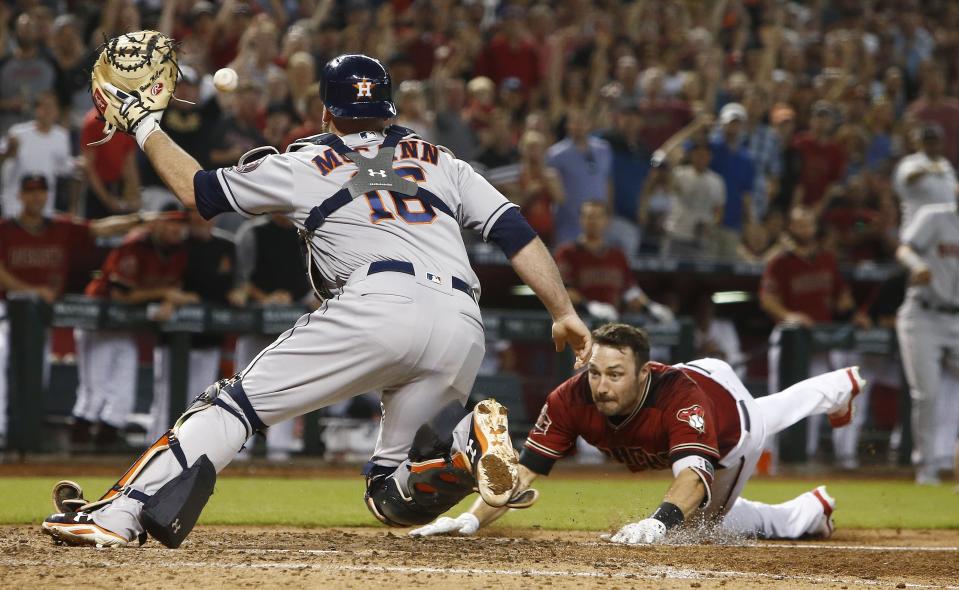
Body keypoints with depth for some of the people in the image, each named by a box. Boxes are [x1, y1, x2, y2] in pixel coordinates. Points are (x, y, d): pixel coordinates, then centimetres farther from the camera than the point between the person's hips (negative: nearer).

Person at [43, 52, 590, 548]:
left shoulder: (307, 166, 21)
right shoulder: (443, 164, 30)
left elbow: (197, 189, 28)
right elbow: (517, 232, 18)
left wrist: (147, 127, 42)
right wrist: (565, 313, 18)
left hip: (378, 305, -4)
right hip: (464, 332, 4)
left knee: (237, 403, 4)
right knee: (394, 498, 15)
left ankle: (118, 515, -10)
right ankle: (470, 440, -16)